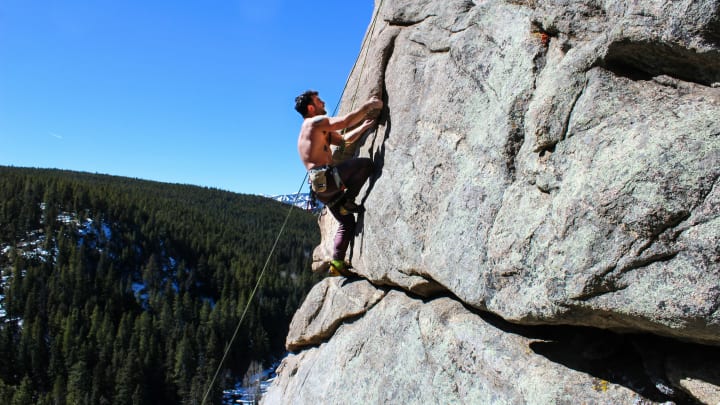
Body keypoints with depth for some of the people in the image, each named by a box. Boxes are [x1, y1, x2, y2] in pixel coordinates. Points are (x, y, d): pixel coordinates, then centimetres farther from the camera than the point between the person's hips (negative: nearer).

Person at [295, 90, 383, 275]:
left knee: (347, 223, 13)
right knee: (366, 164, -15)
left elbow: (344, 140, 30)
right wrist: (368, 106, -7)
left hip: (322, 185, 10)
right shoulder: (315, 122, -4)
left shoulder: (321, 130, 27)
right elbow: (346, 121, -18)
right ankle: (348, 202, -8)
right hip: (325, 178, -10)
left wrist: (364, 126, 22)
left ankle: (337, 263, 11)